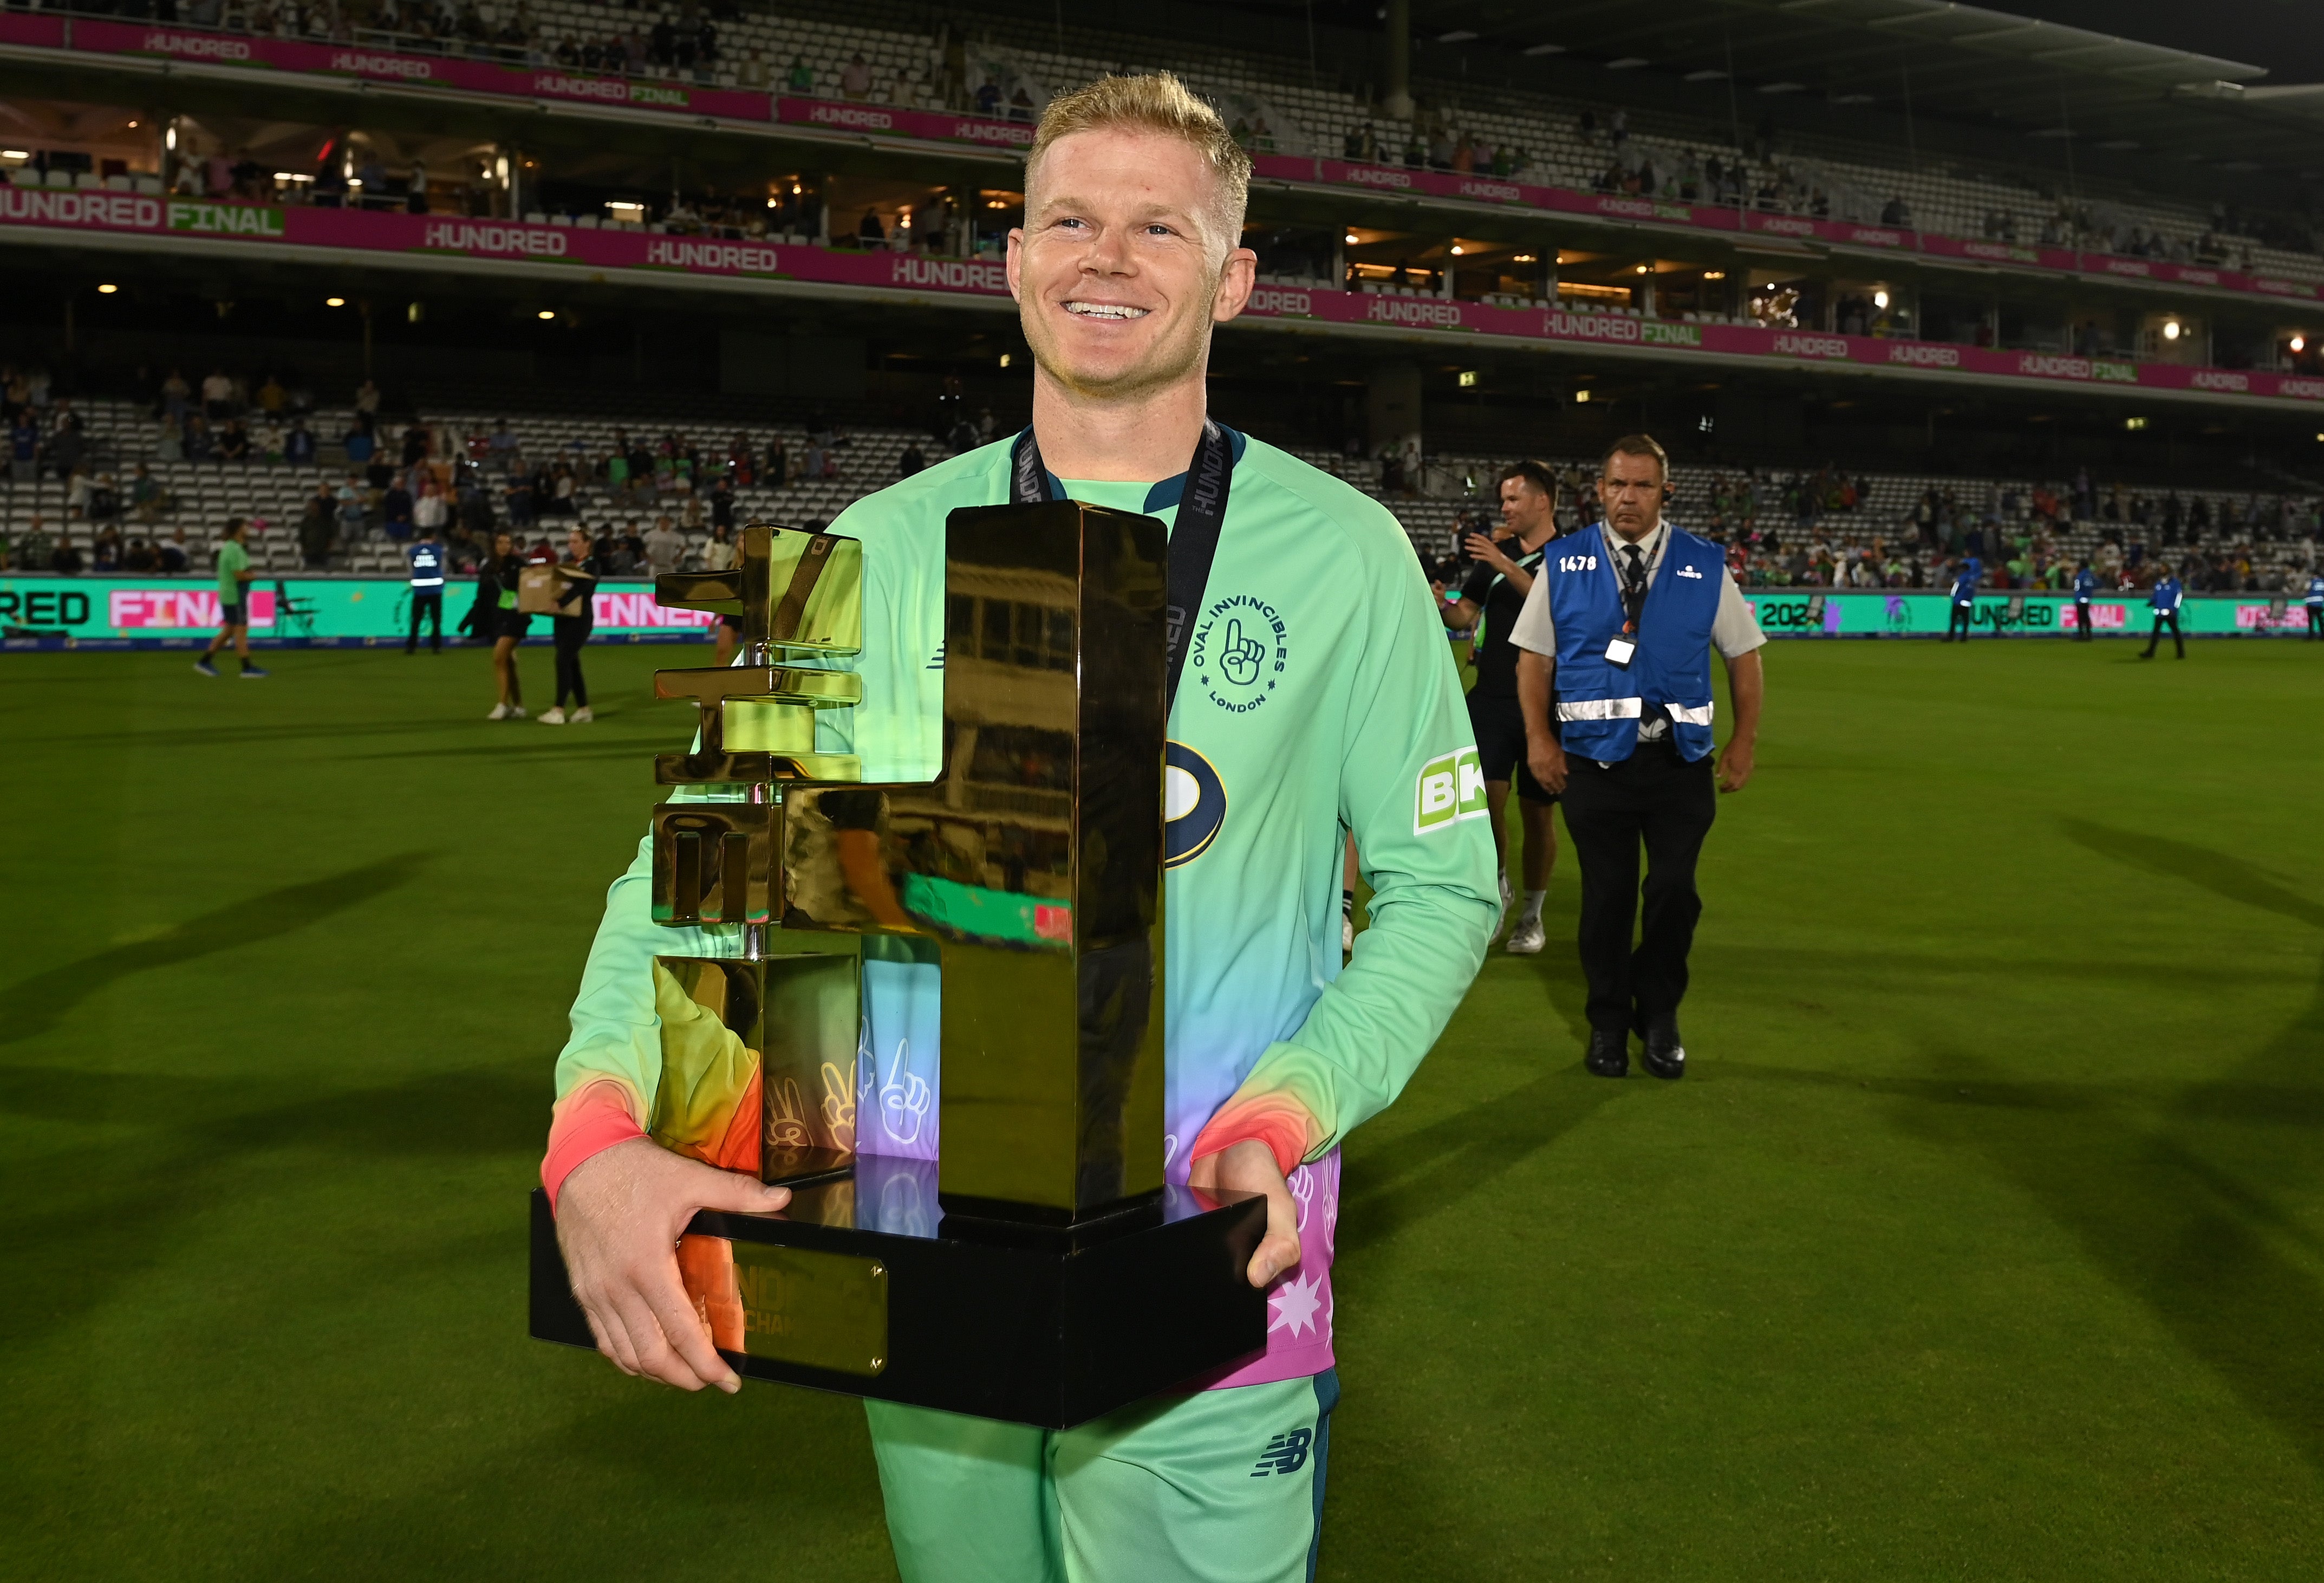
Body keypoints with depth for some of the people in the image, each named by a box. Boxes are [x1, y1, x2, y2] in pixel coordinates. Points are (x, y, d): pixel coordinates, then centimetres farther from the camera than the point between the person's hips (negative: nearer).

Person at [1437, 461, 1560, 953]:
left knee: (1537, 812, 4)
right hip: (1491, 700, 3)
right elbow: (1466, 614, 8)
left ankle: (1532, 914, 20)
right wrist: (1436, 607, -14)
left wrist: (1508, 568, -26)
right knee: (1486, 801, -8)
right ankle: (1497, 887, 17)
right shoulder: (1495, 552, 12)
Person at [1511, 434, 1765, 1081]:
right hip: (1595, 759, 0)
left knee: (1674, 892, 1)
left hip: (1680, 760, 0)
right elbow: (1535, 656, 5)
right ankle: (1608, 1023, 22)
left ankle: (1660, 1017, 21)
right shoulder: (1564, 564, 4)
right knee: (1606, 897, 6)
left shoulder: (1705, 566, 4)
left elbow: (1743, 655, 9)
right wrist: (1539, 737, -5)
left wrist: (1744, 742, 3)